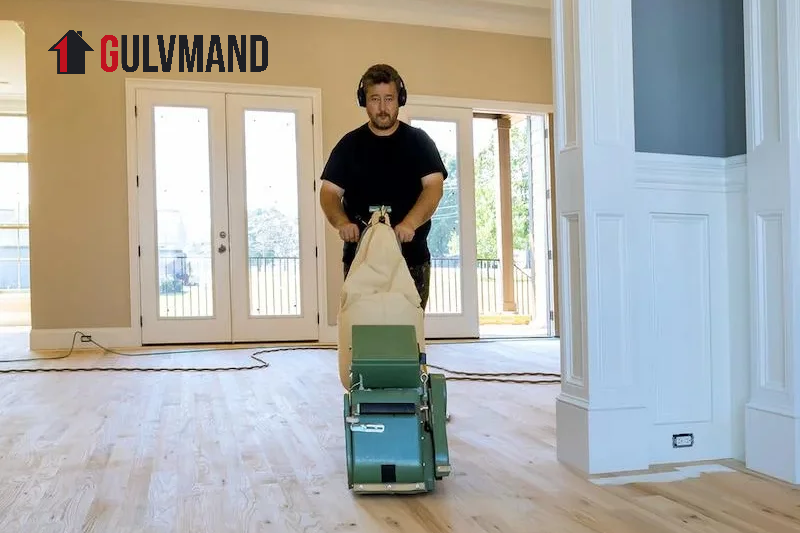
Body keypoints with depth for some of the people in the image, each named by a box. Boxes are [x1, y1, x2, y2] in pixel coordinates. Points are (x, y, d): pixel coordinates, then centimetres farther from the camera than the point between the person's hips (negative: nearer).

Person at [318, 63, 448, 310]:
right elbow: (329, 192, 2)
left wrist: (410, 223, -25)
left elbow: (434, 187, -7)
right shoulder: (349, 144, 8)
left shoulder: (419, 141, 6)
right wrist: (342, 222, -20)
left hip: (412, 256, 0)